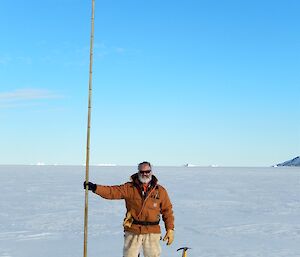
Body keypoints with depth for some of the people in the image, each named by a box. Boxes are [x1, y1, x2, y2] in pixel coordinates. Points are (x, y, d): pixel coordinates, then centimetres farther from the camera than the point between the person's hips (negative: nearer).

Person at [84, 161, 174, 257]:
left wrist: (170, 229, 1)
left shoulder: (160, 191, 2)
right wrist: (94, 187, -22)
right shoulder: (129, 188, 1)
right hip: (133, 232, 0)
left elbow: (167, 210, 6)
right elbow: (112, 191, -9)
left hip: (152, 233, 0)